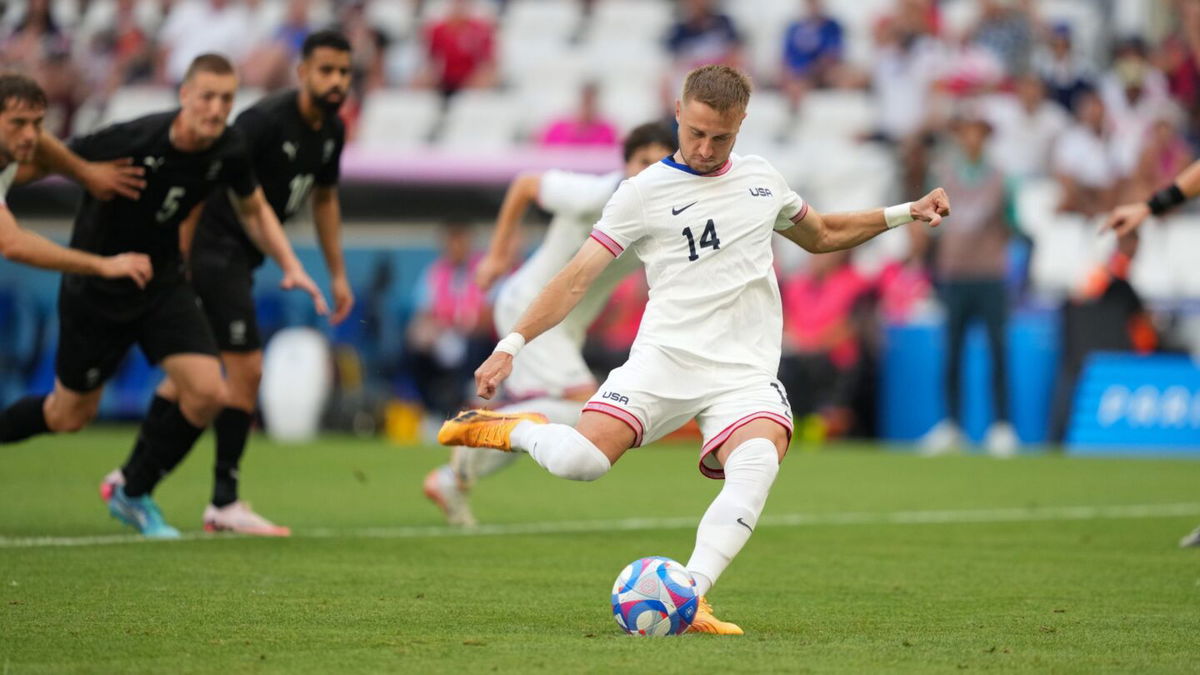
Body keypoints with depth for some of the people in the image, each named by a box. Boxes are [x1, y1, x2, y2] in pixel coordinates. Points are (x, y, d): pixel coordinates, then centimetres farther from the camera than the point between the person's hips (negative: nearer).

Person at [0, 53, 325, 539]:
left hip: (162, 285, 5)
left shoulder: (229, 150, -12)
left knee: (208, 393, -11)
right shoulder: (133, 140, -29)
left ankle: (134, 495, 10)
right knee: (70, 416, 6)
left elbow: (253, 208, 9)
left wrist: (290, 266, 0)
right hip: (96, 291, -5)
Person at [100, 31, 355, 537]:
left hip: (241, 258, 9)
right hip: (216, 245, -9)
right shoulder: (267, 120, -21)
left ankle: (130, 480, 26)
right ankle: (224, 504, -3)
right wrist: (178, 262, -20)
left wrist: (337, 274, 19)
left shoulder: (331, 131, 5)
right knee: (246, 369, -11)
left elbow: (325, 198, 21)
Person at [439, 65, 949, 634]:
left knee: (756, 464, -31)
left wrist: (905, 213, 27)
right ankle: (518, 429, 9)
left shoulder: (761, 178, 17)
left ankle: (689, 599, -35)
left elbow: (822, 235, 36)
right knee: (580, 460, -25)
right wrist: (511, 345, -12)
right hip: (665, 358, -3)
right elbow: (578, 277, -1)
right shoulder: (644, 191, 3)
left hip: (746, 373, 3)